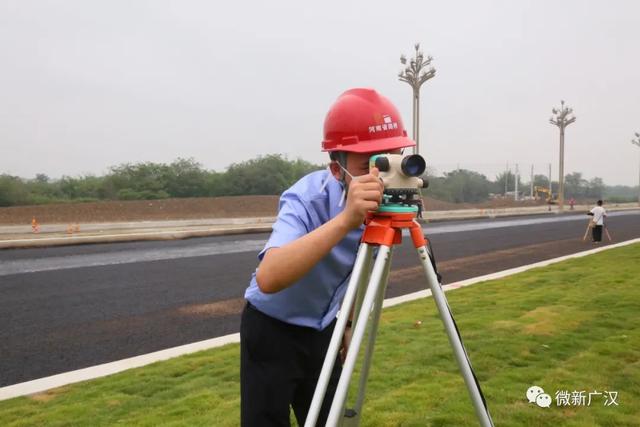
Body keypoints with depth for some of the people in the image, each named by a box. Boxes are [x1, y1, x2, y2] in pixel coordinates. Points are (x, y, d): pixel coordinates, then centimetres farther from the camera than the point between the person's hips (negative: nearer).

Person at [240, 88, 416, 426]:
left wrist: (347, 323, 14)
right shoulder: (307, 199, -30)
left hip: (323, 330, 6)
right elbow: (269, 278, -49)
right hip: (272, 330, -5)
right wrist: (345, 220, -55)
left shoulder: (384, 200, -11)